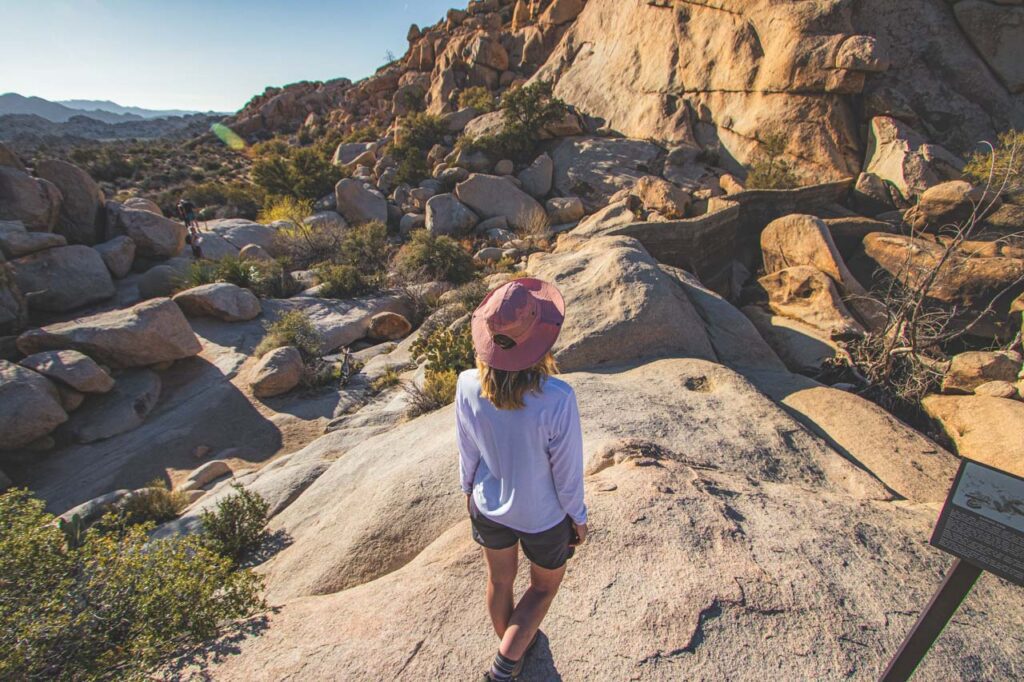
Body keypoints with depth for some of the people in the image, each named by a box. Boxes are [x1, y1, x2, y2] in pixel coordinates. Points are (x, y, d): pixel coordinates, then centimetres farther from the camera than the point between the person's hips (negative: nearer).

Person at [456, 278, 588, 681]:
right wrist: (578, 517, -1)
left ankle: (511, 646, 59)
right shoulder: (556, 399, -35)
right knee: (545, 585, 29)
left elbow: (468, 453, -8)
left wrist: (469, 490, 12)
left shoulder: (468, 386, -25)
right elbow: (567, 472, -20)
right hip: (542, 516, -3)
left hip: (488, 508, 4)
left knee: (500, 580, 31)